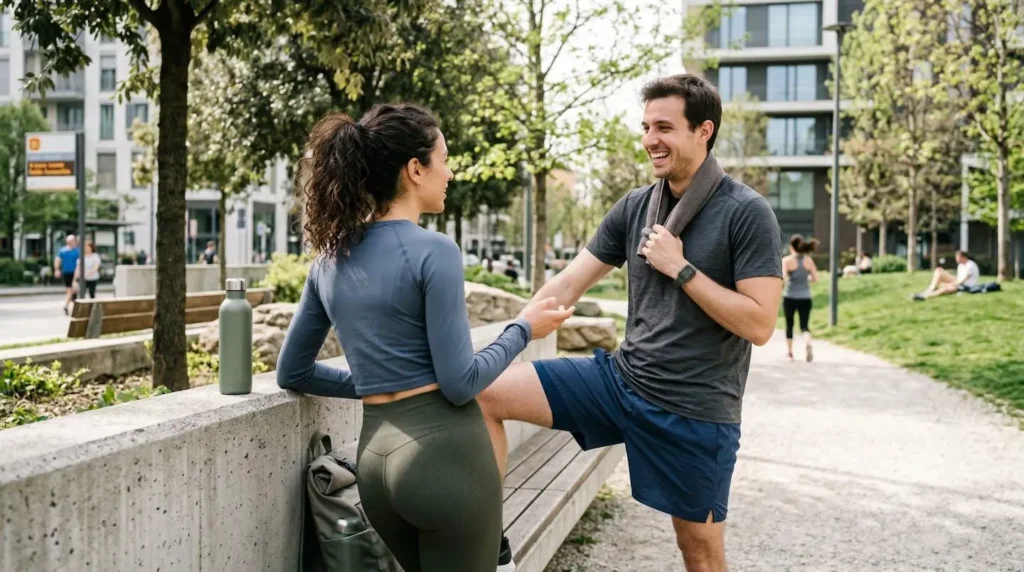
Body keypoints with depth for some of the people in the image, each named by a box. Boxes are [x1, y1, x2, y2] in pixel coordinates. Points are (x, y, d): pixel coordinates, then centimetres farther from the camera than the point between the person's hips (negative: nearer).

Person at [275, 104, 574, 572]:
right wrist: (522, 330, 0)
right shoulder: (433, 250, -13)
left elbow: (292, 373, 16)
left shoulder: (330, 258, 8)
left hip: (375, 458, 7)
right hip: (445, 453, -7)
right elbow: (460, 383, -14)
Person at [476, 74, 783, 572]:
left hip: (696, 410, -5)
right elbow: (565, 288, 3)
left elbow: (759, 324, -17)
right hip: (620, 378, 5)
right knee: (481, 388, -7)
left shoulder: (747, 213, -11)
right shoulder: (633, 207, 4)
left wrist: (680, 268, -17)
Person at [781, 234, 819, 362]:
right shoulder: (809, 260, 2)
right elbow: (815, 278, 3)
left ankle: (789, 351, 23)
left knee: (789, 325, 15)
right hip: (805, 297, 2)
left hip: (790, 297, -2)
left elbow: (783, 277, -20)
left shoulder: (787, 260, -8)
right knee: (804, 325, 4)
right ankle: (808, 343, -25)